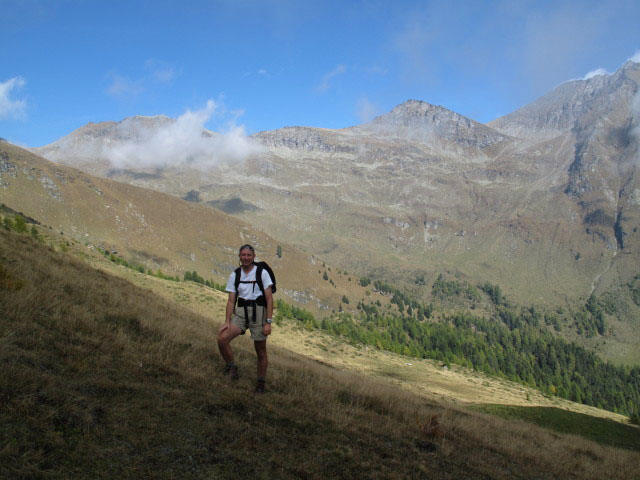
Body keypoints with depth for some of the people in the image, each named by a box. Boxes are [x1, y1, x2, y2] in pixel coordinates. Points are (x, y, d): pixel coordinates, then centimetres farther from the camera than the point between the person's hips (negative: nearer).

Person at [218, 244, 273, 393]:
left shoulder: (262, 272, -4)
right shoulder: (234, 275, 7)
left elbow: (269, 299, -6)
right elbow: (231, 300, 7)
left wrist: (268, 322, -12)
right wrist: (227, 321, -4)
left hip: (258, 312, -3)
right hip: (241, 312, 3)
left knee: (261, 352, 4)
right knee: (222, 338, -19)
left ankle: (260, 384, 21)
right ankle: (231, 367, 2)